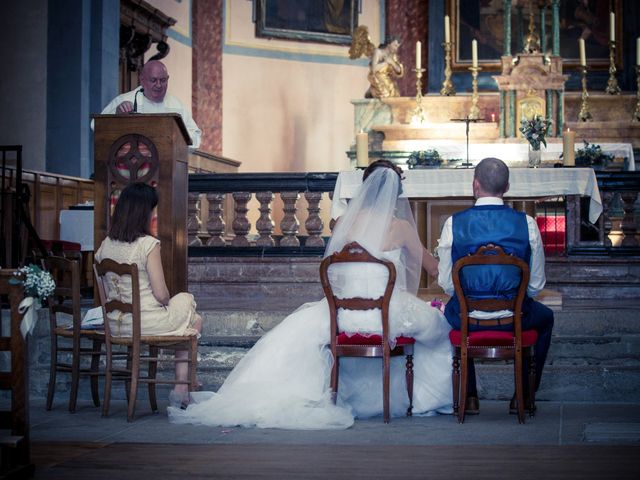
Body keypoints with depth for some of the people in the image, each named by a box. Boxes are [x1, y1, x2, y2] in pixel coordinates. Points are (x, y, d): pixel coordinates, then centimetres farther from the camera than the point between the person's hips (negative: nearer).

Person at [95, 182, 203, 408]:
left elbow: (105, 292, 8)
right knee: (195, 321, 24)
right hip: (147, 323, -7)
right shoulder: (148, 244, -18)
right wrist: (167, 303, 5)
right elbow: (161, 294, -17)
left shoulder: (106, 245, 1)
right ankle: (180, 388, 22)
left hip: (115, 323, 7)